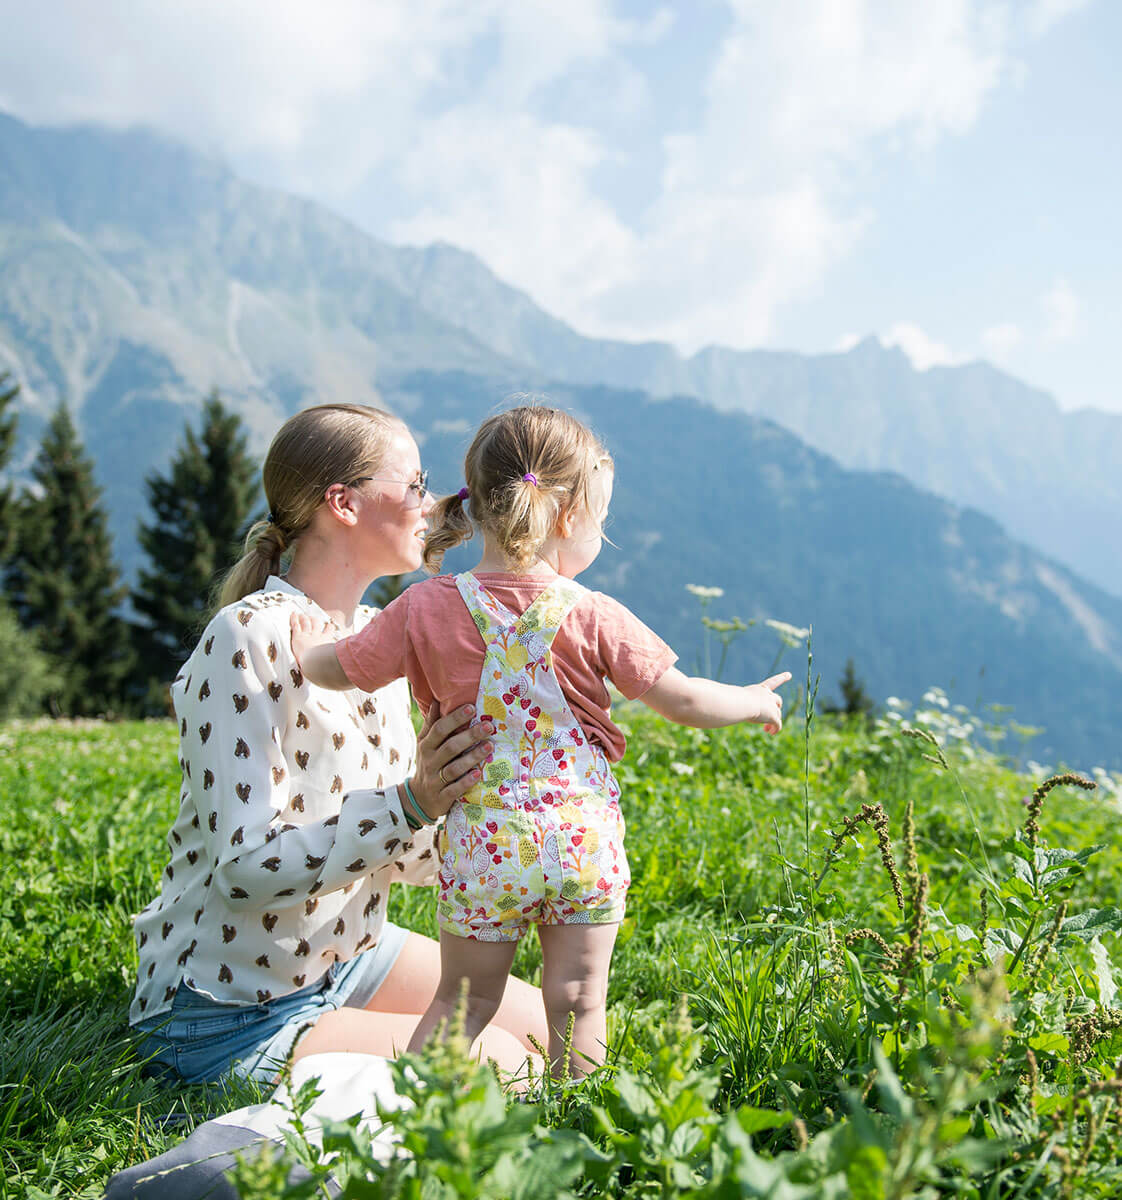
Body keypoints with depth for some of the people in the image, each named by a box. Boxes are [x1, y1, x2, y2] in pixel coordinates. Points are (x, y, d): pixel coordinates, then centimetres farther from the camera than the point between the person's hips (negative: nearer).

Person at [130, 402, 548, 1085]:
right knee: (495, 1061, -15)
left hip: (353, 954, 8)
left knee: (549, 1028, 5)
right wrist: (409, 802, -35)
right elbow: (244, 870, -27)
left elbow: (403, 854, 4)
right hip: (232, 1015, -8)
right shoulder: (248, 638, -22)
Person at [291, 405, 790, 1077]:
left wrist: (307, 642, 28)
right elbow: (683, 701, -2)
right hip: (584, 840, -1)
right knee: (577, 1004, 10)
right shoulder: (593, 617, -7)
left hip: (483, 846, 2)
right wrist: (756, 701, 16)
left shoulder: (430, 608, -3)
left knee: (464, 999, 16)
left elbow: (335, 669, 5)